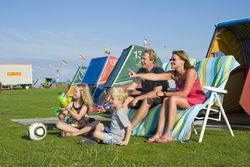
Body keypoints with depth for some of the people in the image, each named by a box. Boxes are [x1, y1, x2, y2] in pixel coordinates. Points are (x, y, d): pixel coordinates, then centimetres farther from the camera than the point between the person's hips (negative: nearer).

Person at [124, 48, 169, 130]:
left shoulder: (159, 71, -17)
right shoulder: (141, 71, 5)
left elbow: (156, 93, -24)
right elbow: (132, 86, 4)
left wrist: (138, 98, -26)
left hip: (159, 99, -7)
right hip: (145, 97, 7)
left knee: (147, 101, -37)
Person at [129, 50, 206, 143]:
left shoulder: (190, 71, -19)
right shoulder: (173, 74, 1)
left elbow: (184, 93, -24)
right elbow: (154, 76, -6)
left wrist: (165, 93, -18)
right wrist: (137, 75, -15)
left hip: (197, 100, -6)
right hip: (184, 101, 7)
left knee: (172, 99, -28)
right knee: (166, 100, -19)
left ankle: (168, 134, -29)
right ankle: (158, 133, -24)